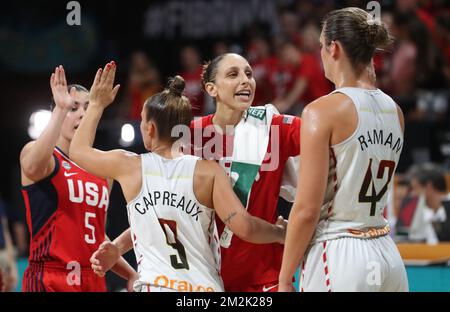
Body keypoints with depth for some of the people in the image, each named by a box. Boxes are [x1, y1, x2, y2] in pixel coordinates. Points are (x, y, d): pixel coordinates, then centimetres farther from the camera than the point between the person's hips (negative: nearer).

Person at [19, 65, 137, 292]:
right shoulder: (41, 155, -1)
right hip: (49, 281, -6)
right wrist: (60, 109, -33)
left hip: (94, 281, 6)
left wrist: (131, 274, 13)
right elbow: (33, 167, -29)